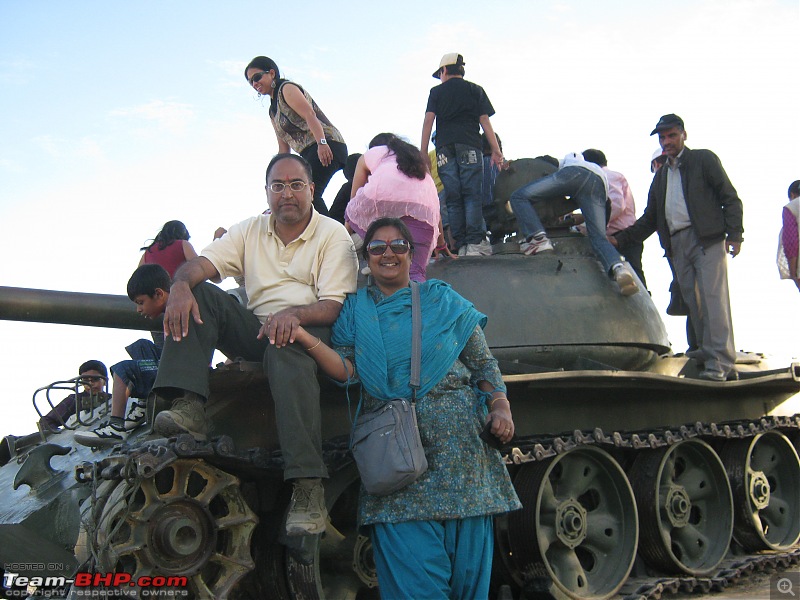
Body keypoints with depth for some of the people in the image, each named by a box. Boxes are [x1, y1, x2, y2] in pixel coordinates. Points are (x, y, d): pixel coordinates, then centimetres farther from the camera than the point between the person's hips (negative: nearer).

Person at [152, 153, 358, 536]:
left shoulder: (333, 235, 1)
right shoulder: (250, 231, 15)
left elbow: (335, 306, -10)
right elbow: (200, 264, 0)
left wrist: (294, 313, -31)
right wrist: (180, 285, -24)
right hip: (257, 329, 5)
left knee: (286, 351, -40)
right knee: (197, 293, -16)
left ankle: (308, 486, -47)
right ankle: (188, 407, -33)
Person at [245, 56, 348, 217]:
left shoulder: (287, 89, 1)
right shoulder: (273, 110, 27)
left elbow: (310, 114, -14)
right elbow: (283, 146, 26)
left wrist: (322, 143, -27)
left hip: (326, 147, -9)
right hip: (309, 153, 9)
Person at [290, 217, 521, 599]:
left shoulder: (443, 301, 14)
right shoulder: (355, 309, 15)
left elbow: (484, 365, 13)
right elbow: (346, 370, 0)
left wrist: (500, 408, -3)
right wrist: (303, 337, -14)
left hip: (459, 443, 1)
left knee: (468, 565, 0)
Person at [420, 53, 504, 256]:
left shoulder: (436, 92, 14)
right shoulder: (476, 90, 14)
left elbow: (428, 120, 4)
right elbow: (485, 121, 7)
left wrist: (423, 152, 3)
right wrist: (496, 150, 6)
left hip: (445, 148, 1)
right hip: (470, 146, -1)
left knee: (453, 198, 2)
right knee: (472, 195, -4)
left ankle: (461, 245, -3)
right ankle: (475, 242, -15)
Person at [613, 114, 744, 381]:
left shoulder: (704, 159, 9)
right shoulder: (661, 175, 24)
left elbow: (730, 198, 3)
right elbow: (650, 219, 26)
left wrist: (734, 234, -10)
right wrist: (619, 238, 15)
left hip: (706, 238, -6)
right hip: (677, 245, 6)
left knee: (713, 297, -14)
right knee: (693, 301, 0)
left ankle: (720, 362, -19)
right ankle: (707, 353, 1)